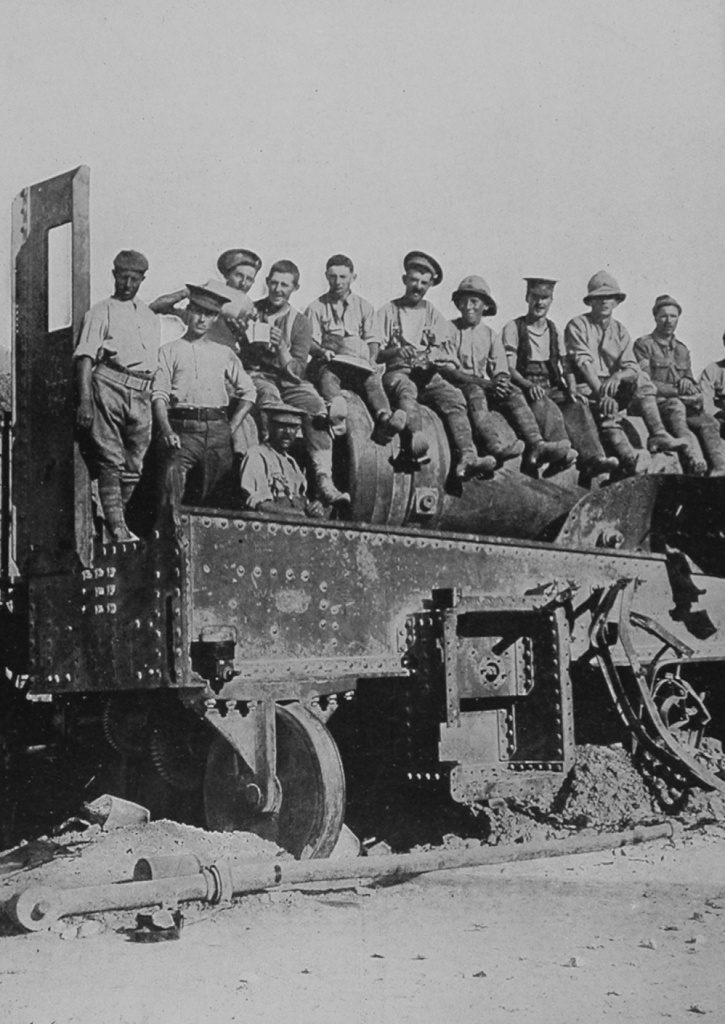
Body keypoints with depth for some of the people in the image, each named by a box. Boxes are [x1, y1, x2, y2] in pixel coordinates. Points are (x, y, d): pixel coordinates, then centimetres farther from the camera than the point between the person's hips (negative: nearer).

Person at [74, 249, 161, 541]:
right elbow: (85, 356, -1)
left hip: (142, 394, 5)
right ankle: (116, 527, -9)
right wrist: (85, 400, -12)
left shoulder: (149, 317, 24)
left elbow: (157, 361, 25)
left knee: (134, 465, 2)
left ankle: (116, 518, 12)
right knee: (111, 460, -8)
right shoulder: (102, 311, 8)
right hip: (109, 385, -5)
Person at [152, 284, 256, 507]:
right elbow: (159, 394, 3)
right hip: (183, 427, -3)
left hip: (218, 429, 3)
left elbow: (248, 392, 17)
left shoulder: (224, 353, 21)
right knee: (172, 472, -27)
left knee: (216, 493, -6)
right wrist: (166, 430, -14)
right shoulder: (169, 351, 14)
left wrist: (231, 428, 4)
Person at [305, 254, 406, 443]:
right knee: (327, 377, -38)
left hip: (359, 364, 2)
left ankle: (384, 419, -60)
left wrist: (372, 359, -6)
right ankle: (335, 409, -72)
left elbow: (372, 339, 16)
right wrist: (321, 351, -17)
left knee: (373, 379, -32)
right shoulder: (316, 307, 17)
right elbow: (309, 341, 7)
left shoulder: (364, 307, 23)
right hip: (328, 363, -2)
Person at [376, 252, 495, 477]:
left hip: (428, 375, 3)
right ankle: (416, 439, -63)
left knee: (454, 397, -25)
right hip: (397, 372, -3)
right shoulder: (388, 311, 12)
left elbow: (450, 354, 8)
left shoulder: (434, 315, 20)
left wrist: (432, 356, -15)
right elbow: (375, 353, 2)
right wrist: (396, 351, -19)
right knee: (406, 389, -37)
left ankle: (467, 456, -41)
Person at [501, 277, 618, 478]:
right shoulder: (513, 328, 6)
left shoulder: (554, 330, 22)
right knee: (548, 409, -37)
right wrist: (529, 385, -22)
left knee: (577, 407, -28)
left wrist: (572, 389, -3)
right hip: (525, 390, -4)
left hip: (554, 389, 4)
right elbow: (509, 368, -3)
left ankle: (593, 459, -46)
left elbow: (564, 367, 18)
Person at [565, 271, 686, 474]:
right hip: (586, 387, -4)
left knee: (641, 380, -24)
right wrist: (600, 391, -30)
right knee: (606, 409, -36)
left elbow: (632, 368, 1)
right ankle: (628, 460, -54)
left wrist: (618, 376, -25)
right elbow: (584, 363, -15)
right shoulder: (577, 326, 1)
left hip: (615, 388, 4)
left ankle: (658, 435, -39)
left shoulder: (620, 331, 14)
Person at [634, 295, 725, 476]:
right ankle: (693, 460, -59)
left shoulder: (682, 349, 23)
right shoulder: (643, 345, 3)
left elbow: (690, 381, 23)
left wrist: (688, 384, -3)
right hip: (654, 404, -6)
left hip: (684, 403, 6)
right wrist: (677, 390, -14)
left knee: (709, 422, -22)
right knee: (675, 405, -38)